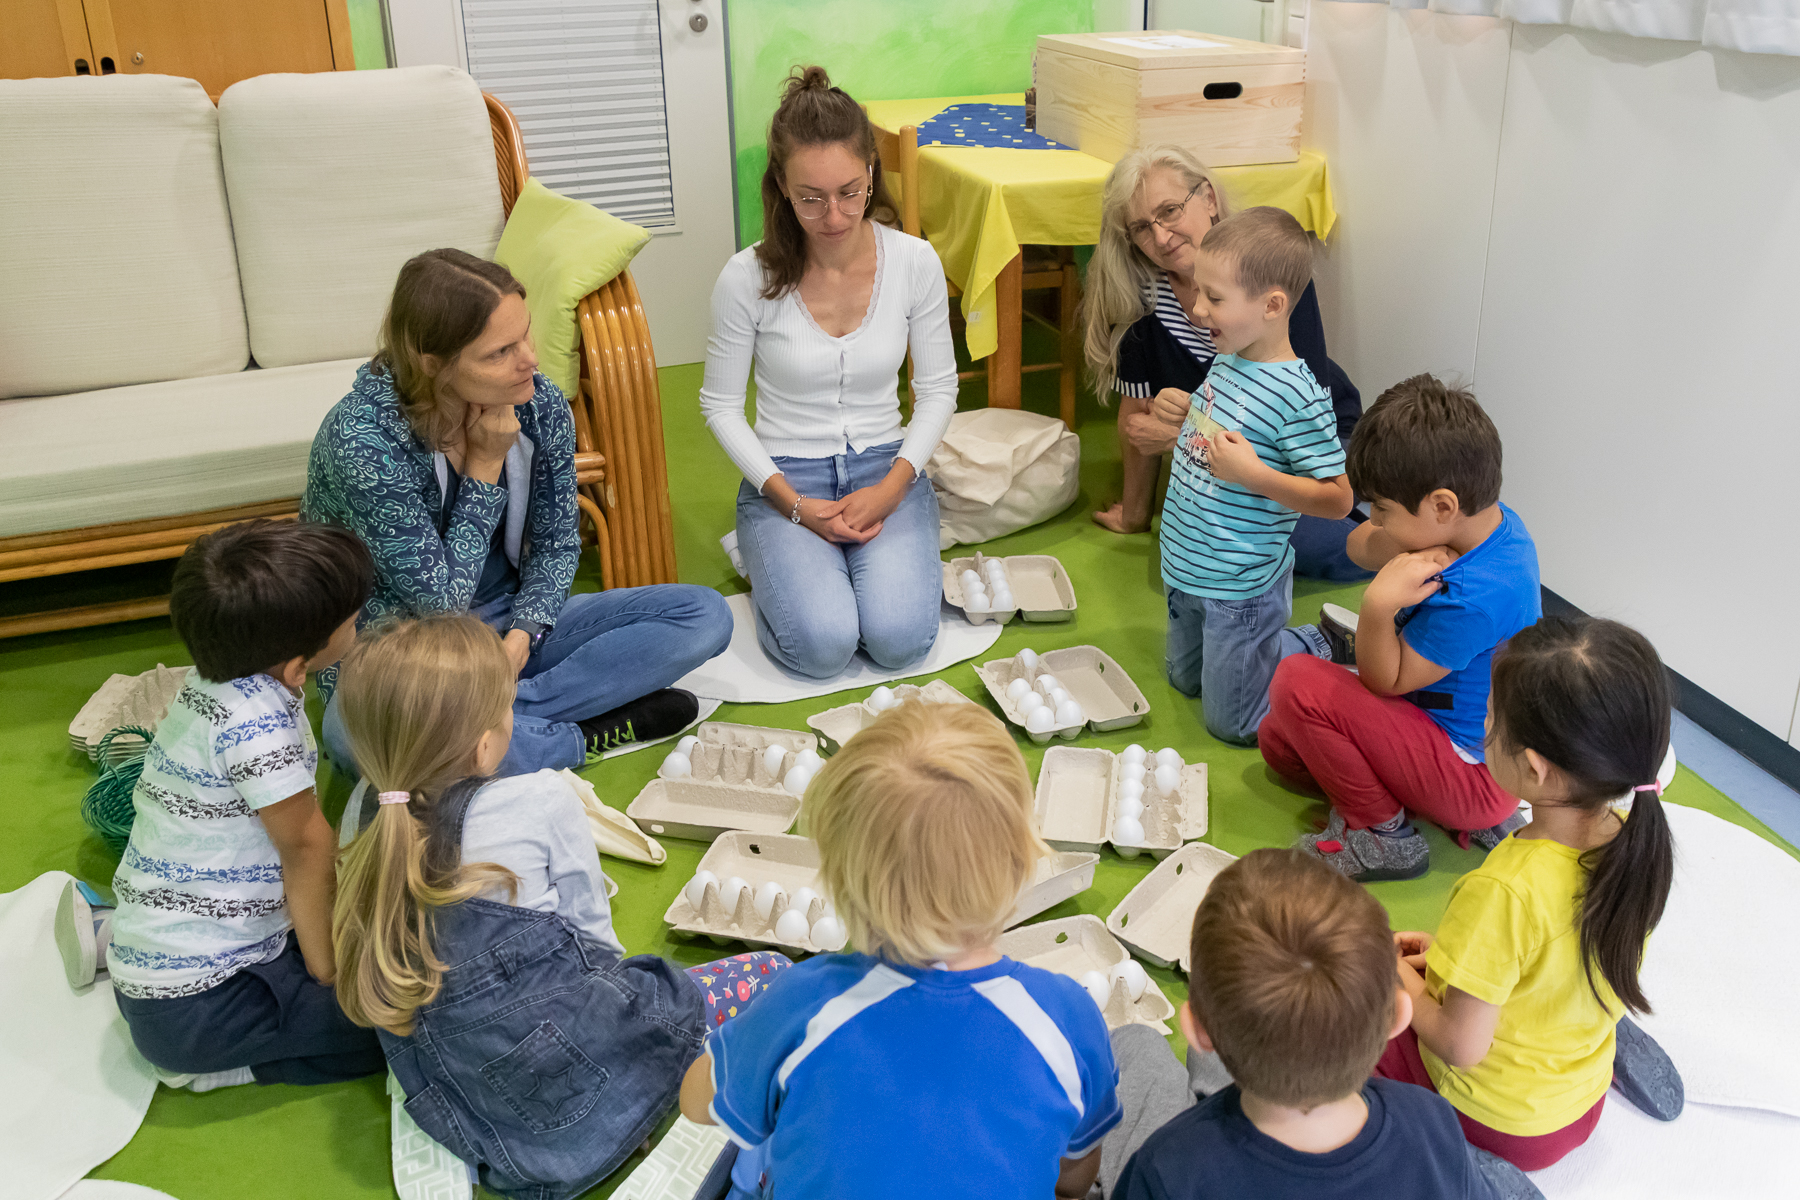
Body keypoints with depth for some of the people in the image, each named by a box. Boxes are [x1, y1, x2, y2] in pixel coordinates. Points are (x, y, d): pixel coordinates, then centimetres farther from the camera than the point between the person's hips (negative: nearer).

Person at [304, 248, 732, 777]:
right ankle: (582, 733, -19)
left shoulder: (539, 402, -9)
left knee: (704, 615, -10)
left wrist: (520, 635, -16)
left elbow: (557, 544, 2)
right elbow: (439, 602, -20)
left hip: (509, 625, 5)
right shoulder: (360, 440, -25)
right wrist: (485, 467, -21)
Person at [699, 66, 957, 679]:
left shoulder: (915, 262, -8)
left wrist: (893, 485, -12)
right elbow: (721, 404, -3)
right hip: (785, 478, -1)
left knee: (898, 639, -21)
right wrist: (793, 503, -13)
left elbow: (937, 389, 2)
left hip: (887, 470, 2)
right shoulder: (747, 277, -13)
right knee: (822, 645, -23)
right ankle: (775, 561, 12)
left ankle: (896, 554, 15)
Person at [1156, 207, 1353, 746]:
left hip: (1241, 586, -8)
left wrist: (1253, 474, -32)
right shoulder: (1228, 360, -2)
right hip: (1188, 569, 8)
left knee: (1230, 723, 8)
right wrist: (1185, 413, -3)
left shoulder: (1297, 396, -26)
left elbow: (1337, 499, -23)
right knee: (1185, 680, 27)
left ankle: (1319, 653, 25)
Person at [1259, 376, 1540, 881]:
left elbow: (1385, 683, -19)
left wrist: (1378, 605, -37)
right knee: (1279, 741, 12)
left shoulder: (1472, 598, -34)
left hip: (1478, 771, -10)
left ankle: (1380, 834, -4)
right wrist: (1406, 547, -20)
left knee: (1297, 684, -20)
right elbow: (1360, 546, 3)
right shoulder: (1493, 518, -6)